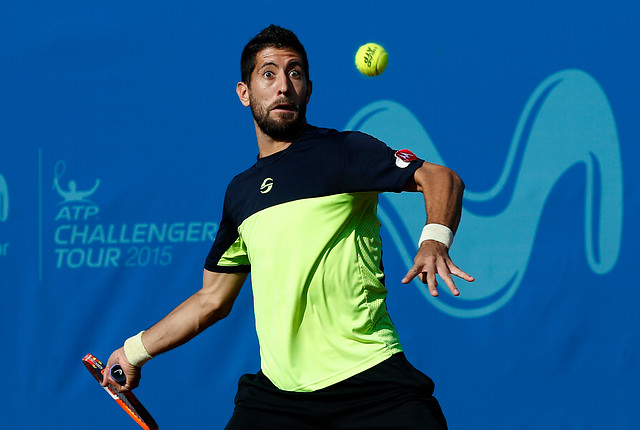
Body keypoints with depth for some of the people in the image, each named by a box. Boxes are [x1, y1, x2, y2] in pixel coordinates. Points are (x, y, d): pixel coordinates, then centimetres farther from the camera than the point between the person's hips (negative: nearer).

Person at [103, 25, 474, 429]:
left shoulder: (344, 150, 1)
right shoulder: (240, 192, 17)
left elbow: (442, 179, -10)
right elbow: (213, 299, 27)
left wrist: (434, 240, -29)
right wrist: (136, 351, 28)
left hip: (368, 378, -5)